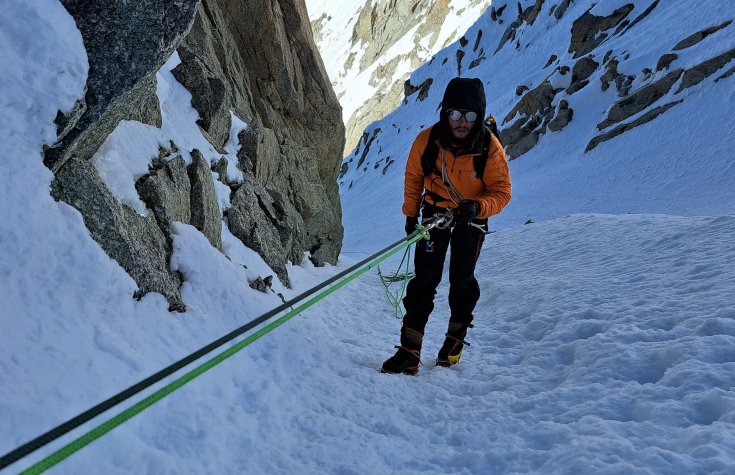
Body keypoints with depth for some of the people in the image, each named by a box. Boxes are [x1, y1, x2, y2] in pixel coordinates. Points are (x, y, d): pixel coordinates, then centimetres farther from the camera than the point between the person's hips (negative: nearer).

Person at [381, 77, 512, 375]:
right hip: (436, 210, 1)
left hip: (472, 217, 0)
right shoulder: (427, 140, -19)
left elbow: (501, 193, -17)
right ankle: (409, 352, -4)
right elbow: (413, 177, -1)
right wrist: (410, 215, 7)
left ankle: (455, 340, 26)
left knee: (462, 280, 2)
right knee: (425, 278, -6)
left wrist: (477, 207, -37)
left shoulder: (490, 147, -23)